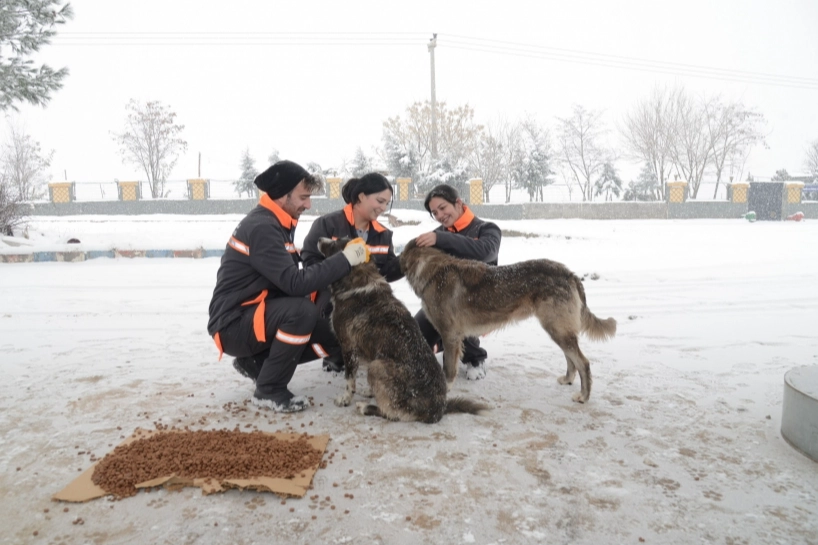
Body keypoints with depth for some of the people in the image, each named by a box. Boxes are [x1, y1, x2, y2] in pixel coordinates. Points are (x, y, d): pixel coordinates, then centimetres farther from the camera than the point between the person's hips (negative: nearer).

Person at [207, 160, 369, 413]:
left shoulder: (274, 224, 8)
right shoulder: (261, 228, -22)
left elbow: (288, 282, 9)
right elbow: (295, 283, -30)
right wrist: (345, 259, -25)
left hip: (257, 317, 9)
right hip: (233, 325, -9)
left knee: (334, 339, 0)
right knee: (302, 311, -33)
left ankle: (256, 361, 12)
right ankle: (270, 389, -13)